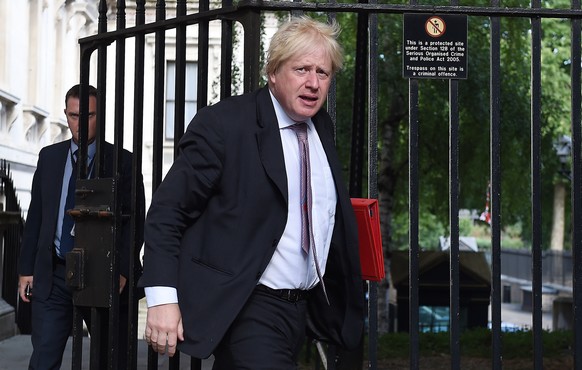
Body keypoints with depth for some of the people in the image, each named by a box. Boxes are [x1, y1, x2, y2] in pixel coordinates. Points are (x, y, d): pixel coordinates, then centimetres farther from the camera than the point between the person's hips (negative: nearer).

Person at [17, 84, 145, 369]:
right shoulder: (49, 156, 10)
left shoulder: (122, 161, -1)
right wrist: (26, 268, 7)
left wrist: (121, 271, -14)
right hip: (53, 276, 2)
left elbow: (135, 221, -3)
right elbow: (35, 216, 12)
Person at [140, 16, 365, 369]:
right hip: (248, 311, -7)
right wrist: (162, 297, -21)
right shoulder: (224, 123, -11)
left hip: (304, 308, 7)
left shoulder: (322, 127, 10)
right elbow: (167, 211, -13)